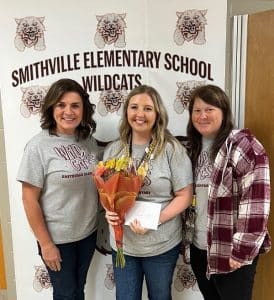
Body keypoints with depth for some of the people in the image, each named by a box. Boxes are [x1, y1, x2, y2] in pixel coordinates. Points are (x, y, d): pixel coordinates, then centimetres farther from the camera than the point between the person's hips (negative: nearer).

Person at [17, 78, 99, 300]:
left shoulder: (89, 141, -1)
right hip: (57, 238, -4)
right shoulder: (39, 145, -15)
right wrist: (45, 243, -12)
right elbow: (30, 200, -13)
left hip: (88, 233, 4)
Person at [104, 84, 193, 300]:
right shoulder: (113, 150, 0)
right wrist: (108, 211, -12)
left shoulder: (172, 149, -11)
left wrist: (155, 220, -22)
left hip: (162, 245, -2)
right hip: (122, 243, 3)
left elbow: (184, 196, -10)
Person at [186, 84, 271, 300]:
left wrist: (242, 251, -19)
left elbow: (255, 203, -19)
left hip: (232, 253, -6)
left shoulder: (243, 145, -14)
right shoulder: (194, 148, 8)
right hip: (199, 248, 7)